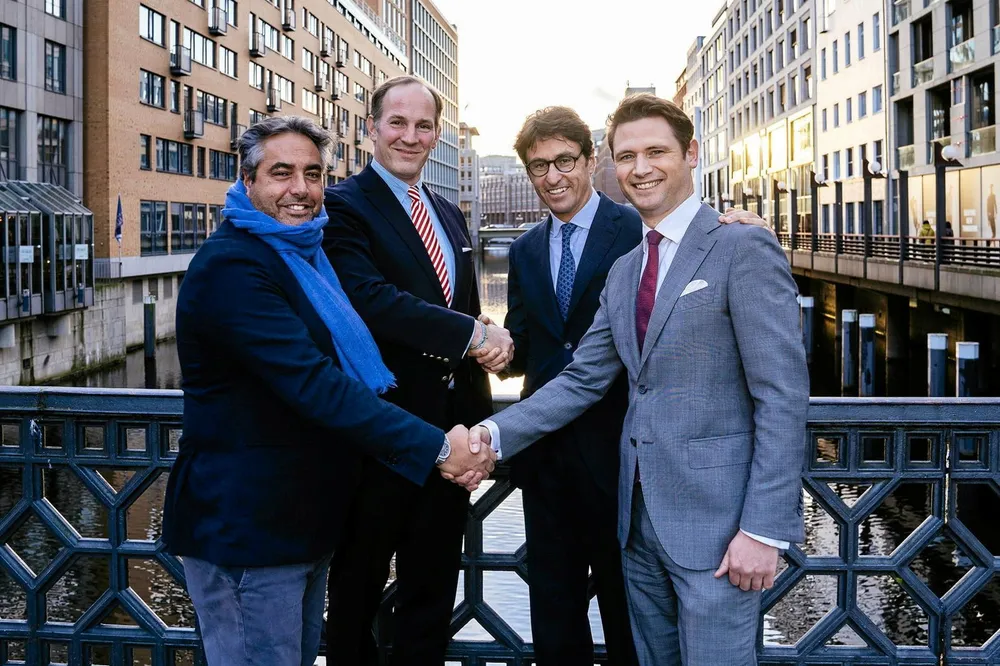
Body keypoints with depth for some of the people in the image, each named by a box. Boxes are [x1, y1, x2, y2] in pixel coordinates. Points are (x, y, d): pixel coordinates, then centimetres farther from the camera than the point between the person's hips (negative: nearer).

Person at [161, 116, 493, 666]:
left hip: (302, 518, 10)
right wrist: (435, 447, -30)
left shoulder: (304, 256, 13)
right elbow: (314, 385, -29)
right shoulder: (230, 266, -19)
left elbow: (343, 373, 18)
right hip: (246, 529, -9)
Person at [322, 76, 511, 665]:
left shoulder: (450, 215, 15)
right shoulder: (343, 207, -8)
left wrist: (492, 346, -6)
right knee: (359, 588, 11)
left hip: (451, 423, 7)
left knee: (433, 586, 16)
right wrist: (471, 335, -24)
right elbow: (369, 300, -24)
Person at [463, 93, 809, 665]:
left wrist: (765, 529, -18)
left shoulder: (743, 249, -9)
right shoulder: (624, 272, 15)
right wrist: (497, 432, -5)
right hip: (640, 517, 7)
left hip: (716, 520, -7)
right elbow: (582, 380, 10)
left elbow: (783, 395, -14)